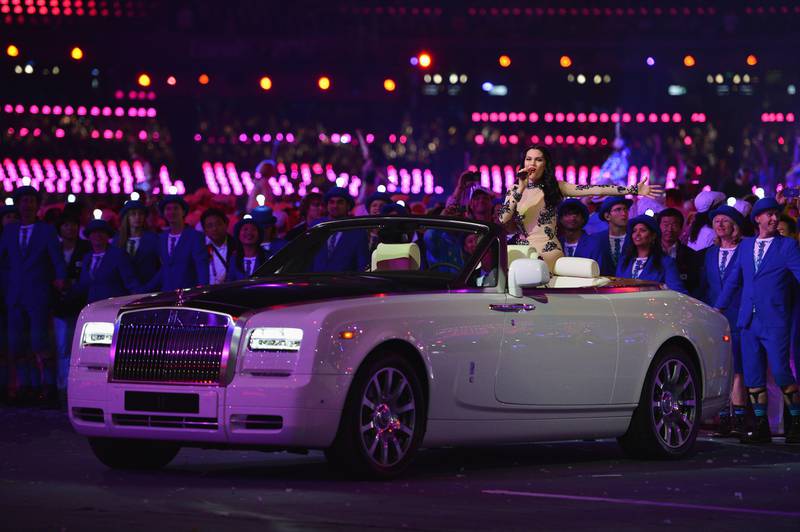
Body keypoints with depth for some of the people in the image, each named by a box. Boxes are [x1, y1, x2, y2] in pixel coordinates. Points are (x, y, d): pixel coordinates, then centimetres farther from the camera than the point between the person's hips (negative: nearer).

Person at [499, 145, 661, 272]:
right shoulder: (515, 190, 7)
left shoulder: (554, 187, 3)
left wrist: (634, 190, -9)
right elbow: (503, 219, -8)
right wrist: (521, 189, -13)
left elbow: (594, 190, -3)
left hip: (549, 253, -1)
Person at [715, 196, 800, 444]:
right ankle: (761, 426, 11)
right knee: (753, 376, 4)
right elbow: (733, 280, 19)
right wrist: (718, 309, 15)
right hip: (749, 321, 4)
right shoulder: (745, 245, 15)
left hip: (775, 322, -4)